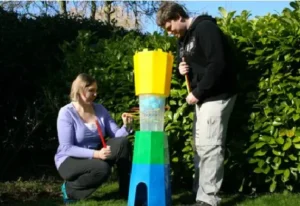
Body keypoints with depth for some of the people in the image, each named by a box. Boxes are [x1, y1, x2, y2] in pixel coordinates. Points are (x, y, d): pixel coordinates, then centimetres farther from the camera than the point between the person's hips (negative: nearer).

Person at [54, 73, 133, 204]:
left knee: (122, 143, -18)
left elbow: (116, 135, -3)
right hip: (70, 161, -5)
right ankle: (69, 188, -9)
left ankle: (126, 190, -11)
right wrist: (95, 154, -32)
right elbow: (66, 148, -22)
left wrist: (126, 127, -26)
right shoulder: (66, 113, -16)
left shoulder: (100, 109, 1)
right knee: (102, 168, -35)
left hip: (95, 156, 6)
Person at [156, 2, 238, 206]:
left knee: (209, 145, -11)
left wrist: (197, 92, -18)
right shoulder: (183, 38, 15)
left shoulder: (206, 28, -14)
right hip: (202, 96, 10)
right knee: (199, 145, 11)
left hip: (217, 95, -10)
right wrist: (182, 69, 1)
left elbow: (218, 64, -23)